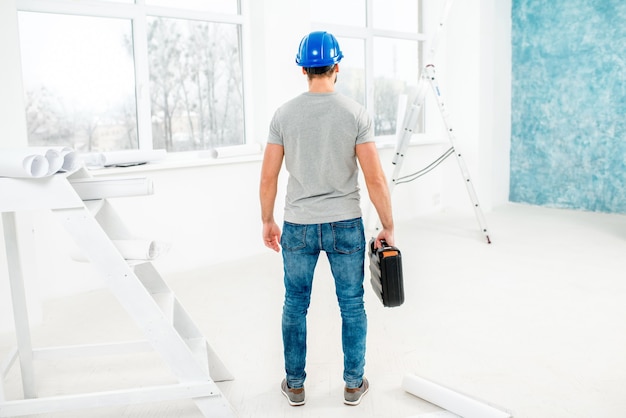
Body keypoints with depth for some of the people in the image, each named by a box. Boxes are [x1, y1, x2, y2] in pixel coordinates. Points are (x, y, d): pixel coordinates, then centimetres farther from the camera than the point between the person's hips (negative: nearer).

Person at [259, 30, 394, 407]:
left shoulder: (284, 114, -3)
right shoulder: (355, 112, -8)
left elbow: (268, 177, -2)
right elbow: (375, 179, -11)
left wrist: (268, 222, 12)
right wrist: (388, 227, 0)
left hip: (298, 226, 2)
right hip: (345, 225, -1)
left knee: (295, 306, 16)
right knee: (352, 306, 14)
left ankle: (295, 385, 28)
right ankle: (354, 384, 27)